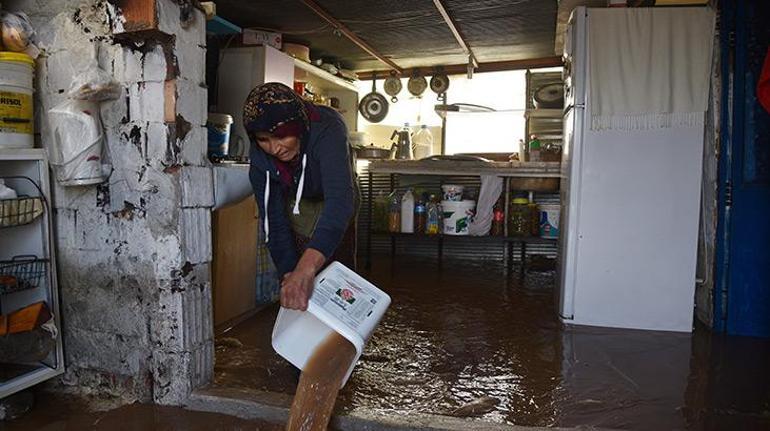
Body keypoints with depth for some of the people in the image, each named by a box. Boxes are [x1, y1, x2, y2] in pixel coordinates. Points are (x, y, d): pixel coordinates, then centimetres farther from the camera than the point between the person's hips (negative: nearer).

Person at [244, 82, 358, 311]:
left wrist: (306, 269, -70)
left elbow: (340, 200, -58)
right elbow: (274, 220, -23)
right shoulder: (260, 158, -29)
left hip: (334, 206, -2)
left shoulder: (326, 131, -43)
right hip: (295, 204, 2)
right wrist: (288, 274, -35)